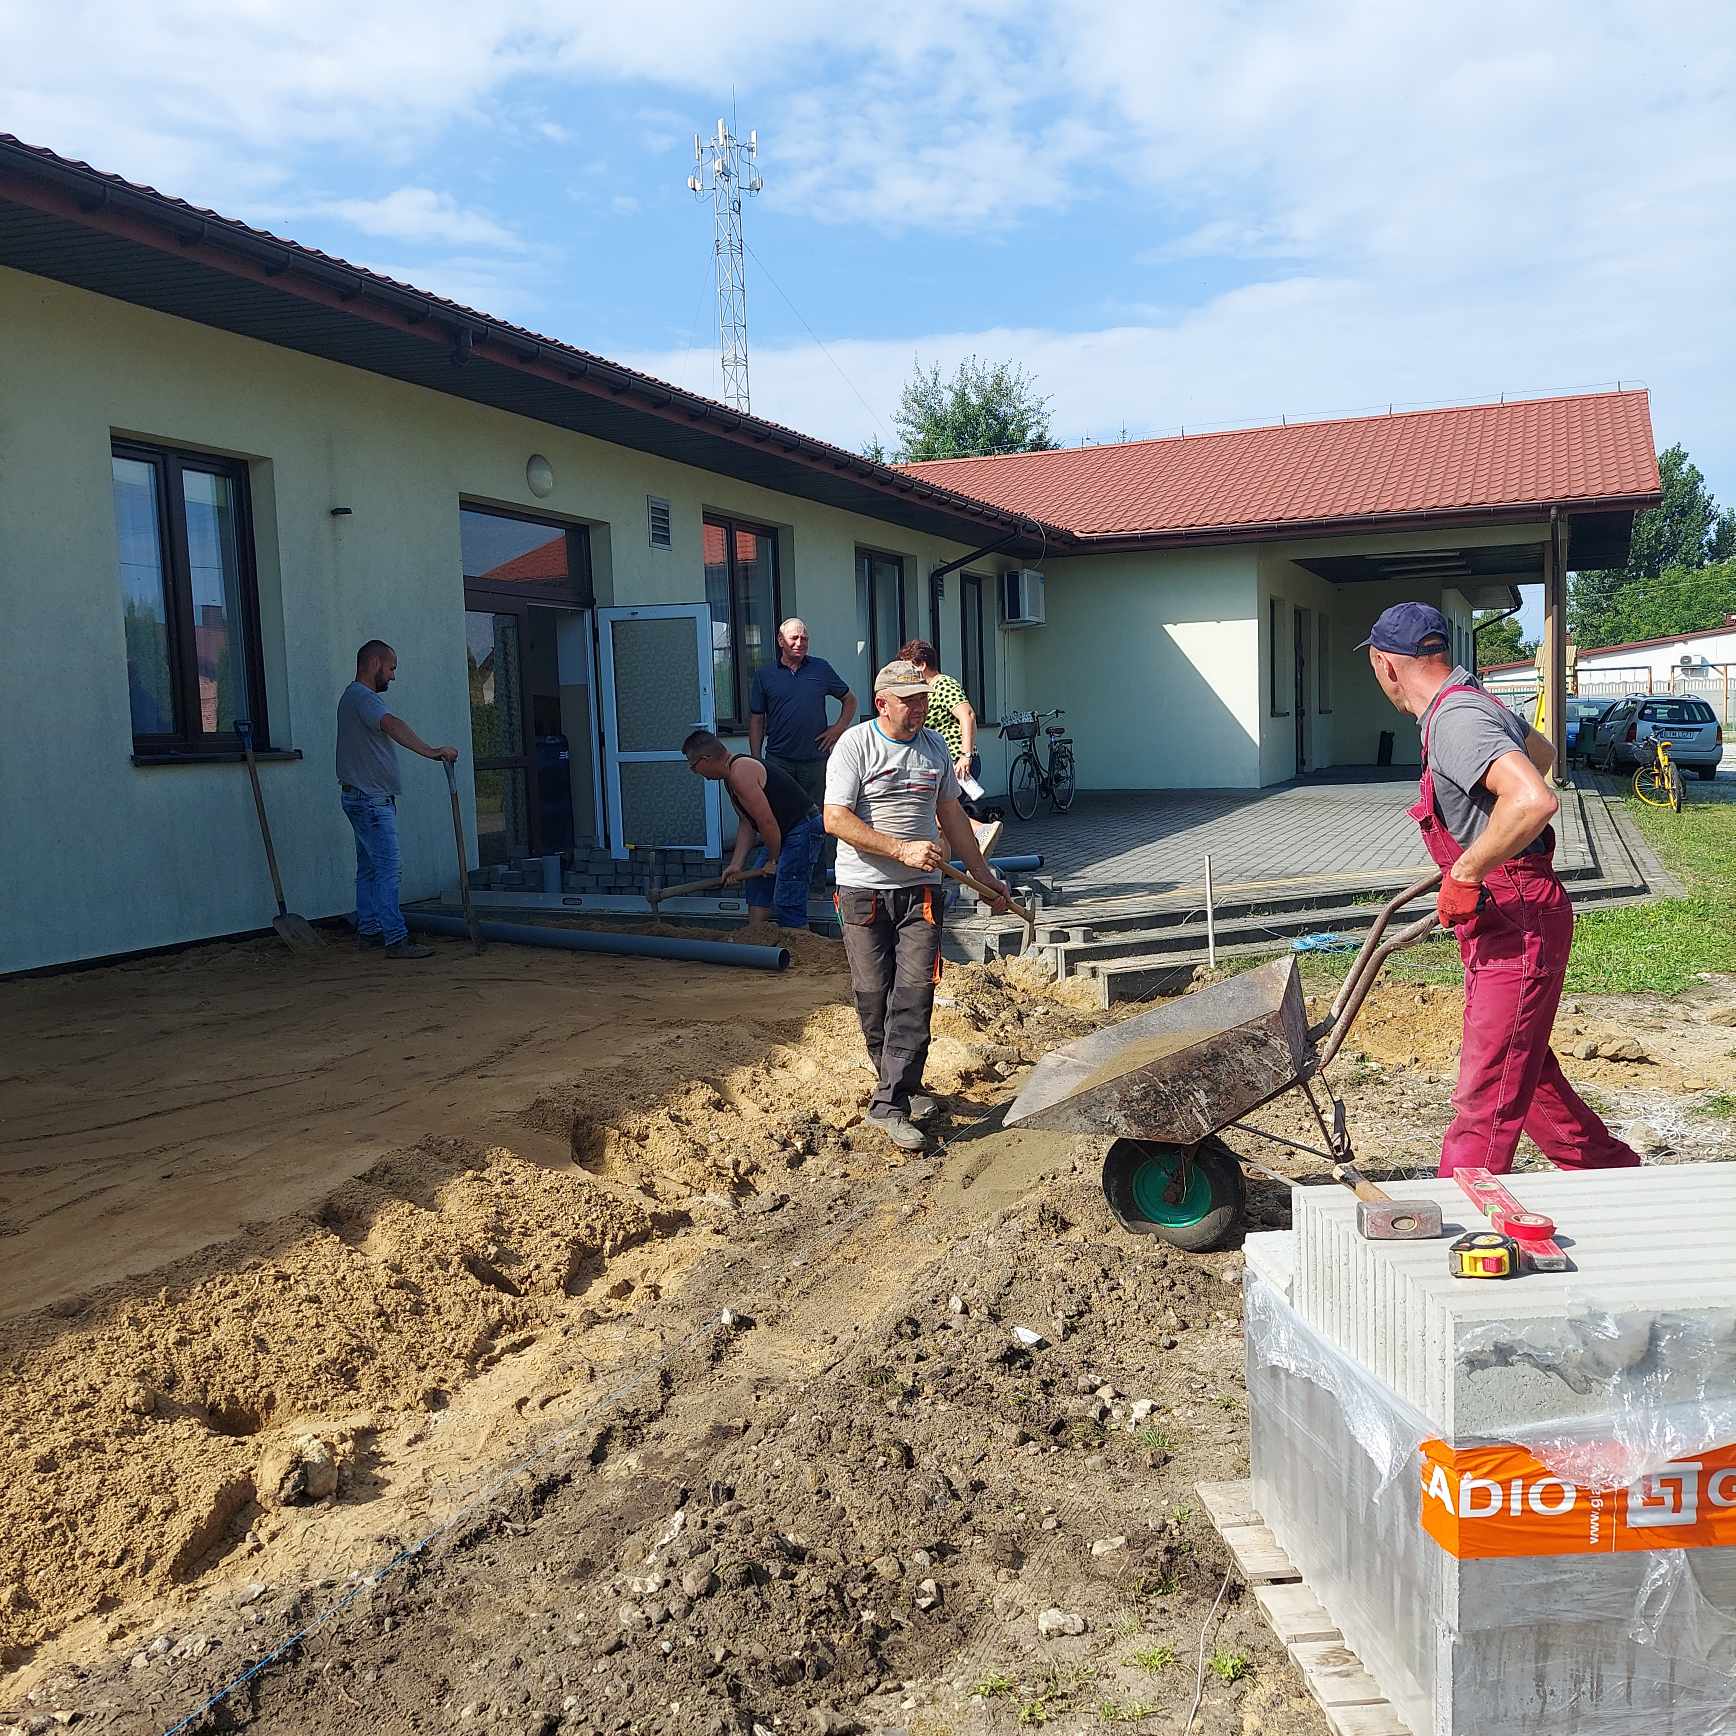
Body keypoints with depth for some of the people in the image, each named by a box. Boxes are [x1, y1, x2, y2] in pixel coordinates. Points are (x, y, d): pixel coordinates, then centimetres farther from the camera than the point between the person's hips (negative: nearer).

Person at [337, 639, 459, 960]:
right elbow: (393, 726, -34)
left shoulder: (354, 696, 20)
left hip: (368, 798, 11)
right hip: (371, 800, -11)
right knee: (387, 869, -13)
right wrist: (430, 751, -45)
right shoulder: (362, 696, -16)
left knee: (369, 868, 15)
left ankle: (367, 930, 21)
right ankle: (396, 940, -14)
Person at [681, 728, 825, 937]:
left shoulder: (741, 773, -21)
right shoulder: (730, 777, 12)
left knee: (787, 900, -10)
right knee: (758, 880, 18)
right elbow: (746, 824, 14)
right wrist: (736, 864, 6)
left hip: (803, 828, -11)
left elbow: (767, 822, -22)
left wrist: (773, 860, -9)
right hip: (783, 833, 11)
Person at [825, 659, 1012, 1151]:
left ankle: (890, 1102, -7)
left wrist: (985, 876, 21)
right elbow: (836, 820, -14)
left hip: (921, 890, 3)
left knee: (914, 993, -8)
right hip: (864, 890, -3)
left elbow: (951, 815, 21)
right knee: (873, 996, 4)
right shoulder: (855, 744, -6)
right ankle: (899, 1087, 22)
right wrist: (903, 849, -20)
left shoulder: (934, 746, 12)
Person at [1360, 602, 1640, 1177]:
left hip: (1517, 925, -11)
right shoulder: (1470, 702, 11)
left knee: (1487, 1097, -5)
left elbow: (1535, 801, -39)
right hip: (1510, 920, 11)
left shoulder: (1455, 721, -22)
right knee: (1523, 1071, 23)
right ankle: (1606, 1167, 38)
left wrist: (1465, 873, -28)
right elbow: (1541, 751, 31)